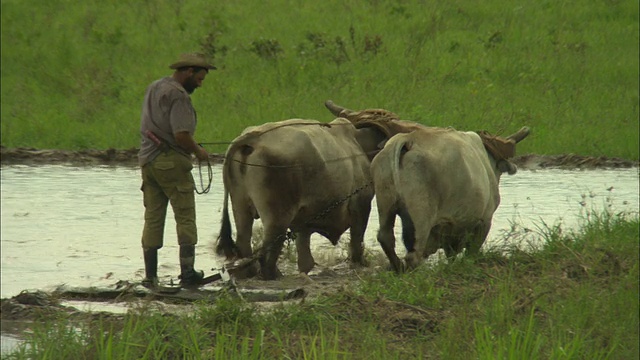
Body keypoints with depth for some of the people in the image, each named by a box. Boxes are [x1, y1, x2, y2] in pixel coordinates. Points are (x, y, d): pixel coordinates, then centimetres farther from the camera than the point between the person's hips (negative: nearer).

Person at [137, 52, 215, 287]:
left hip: (148, 160, 8)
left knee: (153, 219, 8)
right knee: (185, 217, -1)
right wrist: (198, 151, -3)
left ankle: (150, 275, 7)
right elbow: (181, 135, -21)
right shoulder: (178, 95, -14)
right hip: (172, 162, -8)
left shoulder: (153, 88, 15)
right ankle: (187, 272, -3)